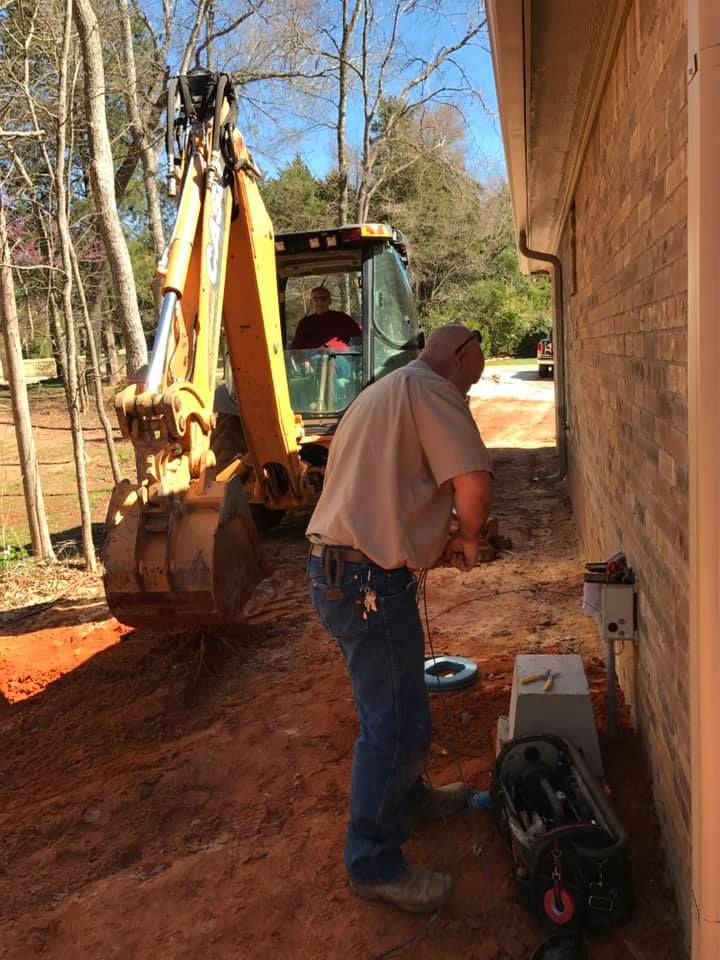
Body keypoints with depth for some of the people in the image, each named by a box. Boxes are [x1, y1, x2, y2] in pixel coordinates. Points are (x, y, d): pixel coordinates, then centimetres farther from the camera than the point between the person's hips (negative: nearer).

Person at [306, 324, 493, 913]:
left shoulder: (385, 392, 21)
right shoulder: (432, 391, -11)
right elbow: (474, 481, -24)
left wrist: (442, 538, 14)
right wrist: (468, 537, -3)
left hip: (337, 570, 11)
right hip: (367, 582, -11)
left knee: (397, 702, 25)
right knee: (397, 723, 1)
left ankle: (410, 799, 45)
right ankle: (375, 863, 15)